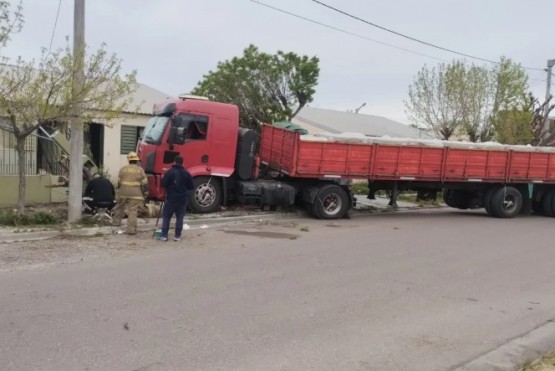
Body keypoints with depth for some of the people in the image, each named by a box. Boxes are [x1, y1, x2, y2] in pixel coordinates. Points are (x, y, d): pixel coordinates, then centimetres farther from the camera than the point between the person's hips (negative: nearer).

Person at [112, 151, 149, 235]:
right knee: (133, 211, -3)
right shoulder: (140, 170, 0)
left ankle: (117, 222, 35)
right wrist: (145, 194, 8)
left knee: (119, 207, 24)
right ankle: (131, 229, -6)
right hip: (135, 194, -2)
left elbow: (119, 182, 10)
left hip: (123, 193, 2)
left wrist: (119, 191, 23)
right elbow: (145, 183, -1)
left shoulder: (123, 169, 6)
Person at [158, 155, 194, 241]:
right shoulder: (186, 174, 0)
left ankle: (164, 235, 5)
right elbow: (190, 187, 5)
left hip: (171, 198, -2)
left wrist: (169, 185, 6)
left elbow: (163, 184, -14)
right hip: (182, 199, 2)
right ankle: (177, 236, 10)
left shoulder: (169, 172, -10)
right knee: (179, 217, 9)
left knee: (166, 217, 7)